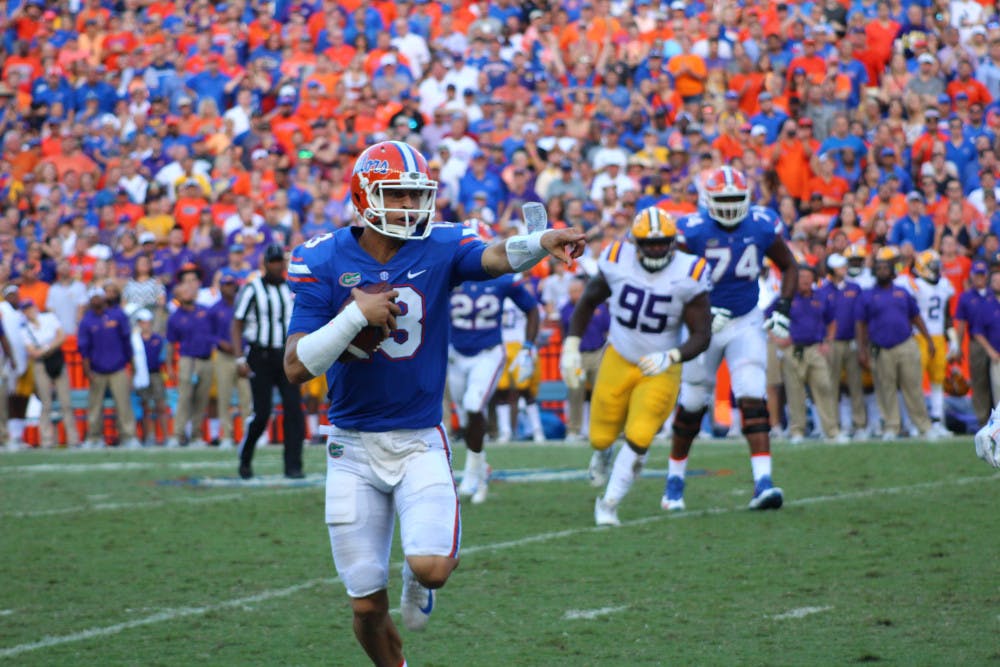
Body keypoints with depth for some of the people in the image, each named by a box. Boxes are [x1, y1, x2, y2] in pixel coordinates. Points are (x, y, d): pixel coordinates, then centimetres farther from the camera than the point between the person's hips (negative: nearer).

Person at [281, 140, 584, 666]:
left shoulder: (439, 248, -6)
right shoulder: (325, 262, -8)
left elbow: (498, 257, -27)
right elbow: (296, 366, -13)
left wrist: (544, 243, -48)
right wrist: (356, 315, -25)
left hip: (420, 440, 0)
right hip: (353, 445, 0)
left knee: (434, 568, -21)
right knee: (368, 606, 3)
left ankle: (417, 578, 17)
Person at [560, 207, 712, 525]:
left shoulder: (688, 276, -19)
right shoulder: (618, 263, -13)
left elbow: (701, 336, -15)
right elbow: (589, 300, 6)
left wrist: (670, 357, -33)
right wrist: (571, 347, 1)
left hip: (660, 370, -2)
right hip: (618, 361, 2)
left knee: (638, 438, -13)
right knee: (602, 436, 7)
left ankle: (609, 504, 7)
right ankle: (602, 452, 48)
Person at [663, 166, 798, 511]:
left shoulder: (762, 226, -8)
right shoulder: (692, 232, -18)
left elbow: (789, 266, 8)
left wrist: (782, 307, -5)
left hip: (747, 323, 1)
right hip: (704, 324, -1)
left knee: (753, 398, -14)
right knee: (692, 404, 9)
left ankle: (762, 483, -20)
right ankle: (675, 480, 27)